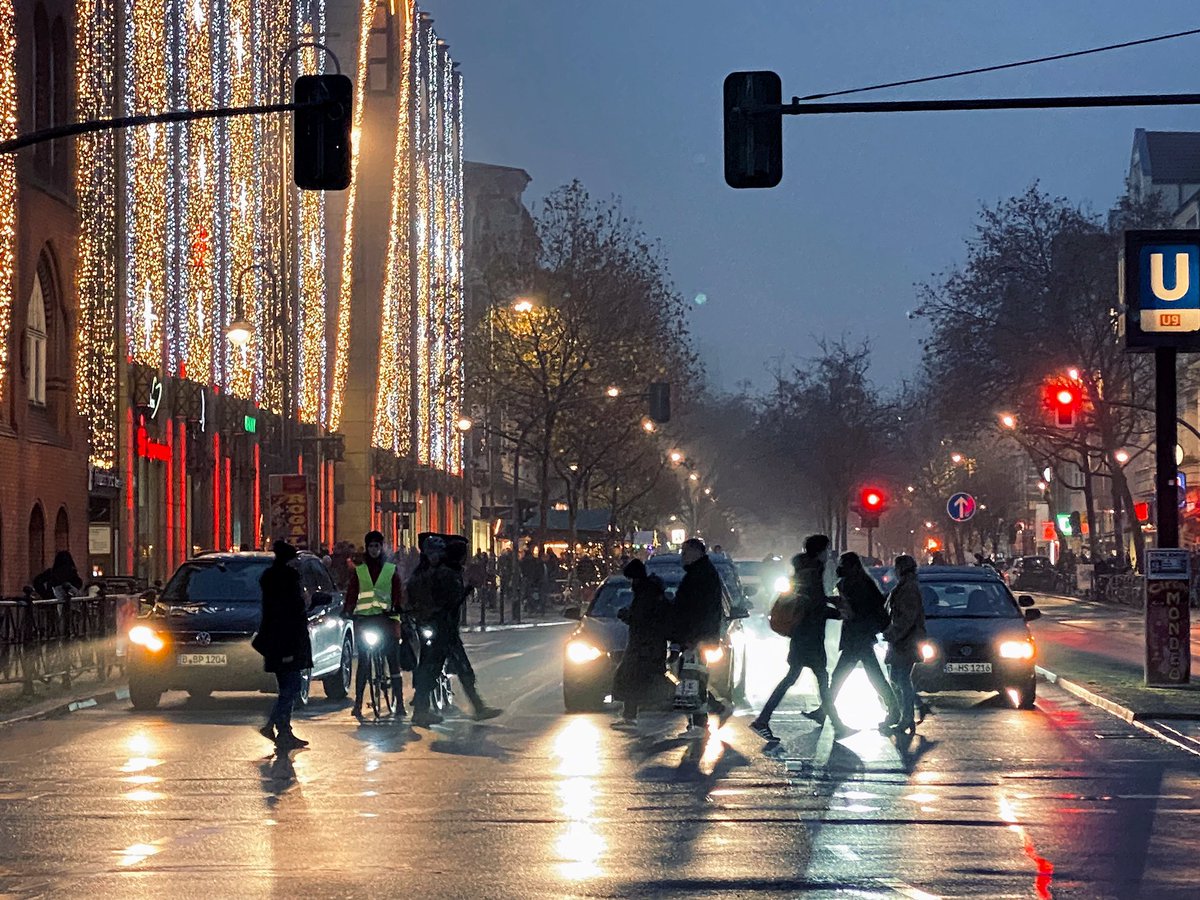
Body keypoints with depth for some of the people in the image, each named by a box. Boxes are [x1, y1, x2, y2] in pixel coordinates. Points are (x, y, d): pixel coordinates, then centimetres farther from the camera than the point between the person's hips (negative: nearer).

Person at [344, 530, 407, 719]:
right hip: (364, 619, 1)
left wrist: (398, 608, -16)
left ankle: (400, 704, -1)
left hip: (387, 618, -1)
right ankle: (358, 703, 2)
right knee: (363, 661, -1)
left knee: (394, 661, -3)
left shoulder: (392, 570, 11)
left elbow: (398, 592, 3)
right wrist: (347, 610, -10)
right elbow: (351, 593, 6)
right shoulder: (358, 571, 13)